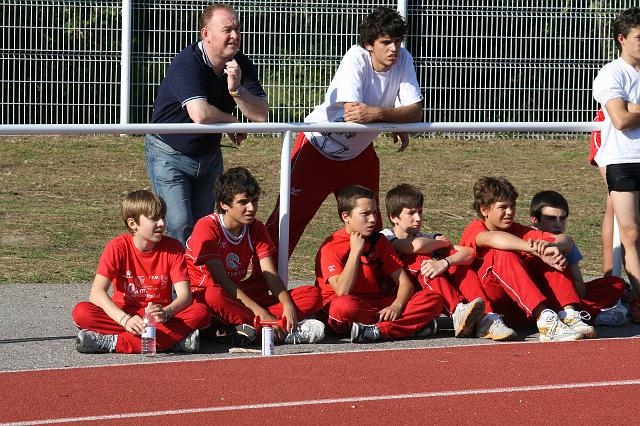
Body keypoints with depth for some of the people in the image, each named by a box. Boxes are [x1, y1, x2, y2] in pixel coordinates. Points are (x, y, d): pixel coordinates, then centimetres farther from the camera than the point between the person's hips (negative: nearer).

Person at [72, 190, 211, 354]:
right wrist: (125, 320, -36)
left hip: (161, 314, 1)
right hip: (124, 313, -1)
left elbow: (185, 295, -13)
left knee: (201, 312, -29)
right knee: (81, 312, -28)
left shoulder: (173, 248, -4)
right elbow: (97, 292, -19)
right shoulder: (118, 247, -9)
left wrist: (166, 313, -37)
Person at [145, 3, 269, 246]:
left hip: (208, 153, 6)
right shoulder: (188, 63, -26)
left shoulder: (240, 65, -6)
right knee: (181, 228, -15)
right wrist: (232, 124, -19)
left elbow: (261, 115, -13)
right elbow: (200, 114, -39)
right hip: (170, 155, -6)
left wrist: (236, 89, -30)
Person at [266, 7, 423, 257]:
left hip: (359, 153, 5)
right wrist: (397, 123, -35)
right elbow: (353, 111, -37)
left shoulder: (403, 59, -13)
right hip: (318, 149, -5)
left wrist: (376, 114, -37)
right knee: (291, 217, -6)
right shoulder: (357, 58, -26)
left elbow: (415, 111, -21)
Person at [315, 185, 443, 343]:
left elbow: (405, 283, 3)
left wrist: (396, 306, -19)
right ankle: (413, 325, -30)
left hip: (380, 305, 5)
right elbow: (342, 291, -24)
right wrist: (355, 251, -18)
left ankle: (379, 331, -30)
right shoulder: (331, 247, -8)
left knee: (433, 300, -14)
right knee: (344, 305, -43)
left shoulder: (379, 241, 8)